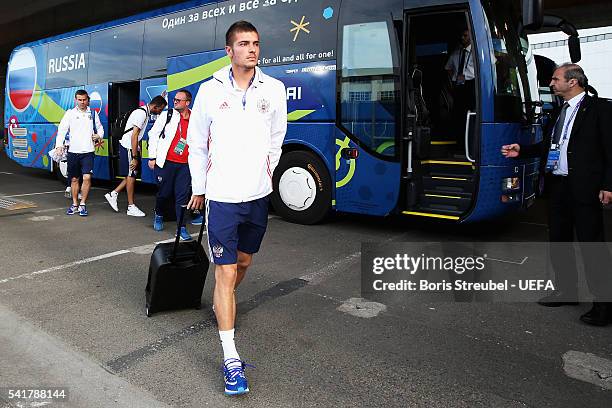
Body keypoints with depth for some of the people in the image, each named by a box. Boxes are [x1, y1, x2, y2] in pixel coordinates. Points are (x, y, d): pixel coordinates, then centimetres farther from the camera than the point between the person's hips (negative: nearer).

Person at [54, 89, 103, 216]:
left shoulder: (93, 113, 10)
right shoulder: (70, 113, 5)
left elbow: (100, 128, 18)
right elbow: (62, 130, 0)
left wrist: (99, 136, -5)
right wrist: (59, 145, -13)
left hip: (88, 151, 0)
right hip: (73, 151, 1)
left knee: (87, 177, -12)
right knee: (74, 179, 9)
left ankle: (83, 205, 0)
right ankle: (74, 205, 21)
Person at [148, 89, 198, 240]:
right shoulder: (166, 115, 1)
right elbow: (153, 135, 3)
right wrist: (152, 157, -1)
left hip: (185, 165, 1)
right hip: (166, 162, -1)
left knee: (183, 195, 0)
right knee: (164, 192, 8)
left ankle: (182, 227, 6)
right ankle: (158, 215, 37)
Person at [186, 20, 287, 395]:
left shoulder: (274, 89, 0)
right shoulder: (210, 91, -4)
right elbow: (197, 145, 4)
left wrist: (263, 177, 14)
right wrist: (199, 189, 7)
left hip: (258, 195, 3)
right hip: (222, 196, -3)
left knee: (243, 262, 19)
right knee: (226, 273, -4)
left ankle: (222, 304, 49)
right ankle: (231, 359, 1)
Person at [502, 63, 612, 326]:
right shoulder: (562, 111, 16)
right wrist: (521, 151, 7)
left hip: (584, 187, -8)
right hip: (558, 185, 8)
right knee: (558, 241, 14)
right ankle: (566, 291, 29)